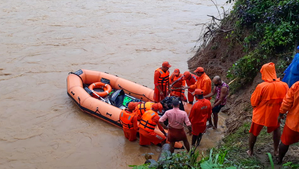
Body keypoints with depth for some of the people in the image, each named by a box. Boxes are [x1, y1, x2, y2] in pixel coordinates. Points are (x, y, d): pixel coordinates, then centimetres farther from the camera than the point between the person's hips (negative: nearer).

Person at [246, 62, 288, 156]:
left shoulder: (261, 86, -24)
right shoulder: (284, 85, -15)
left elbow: (253, 102, -13)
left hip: (260, 114, -2)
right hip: (275, 114, 3)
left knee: (254, 132, 19)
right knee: (276, 129, 30)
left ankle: (250, 151, 34)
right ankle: (276, 151, 36)